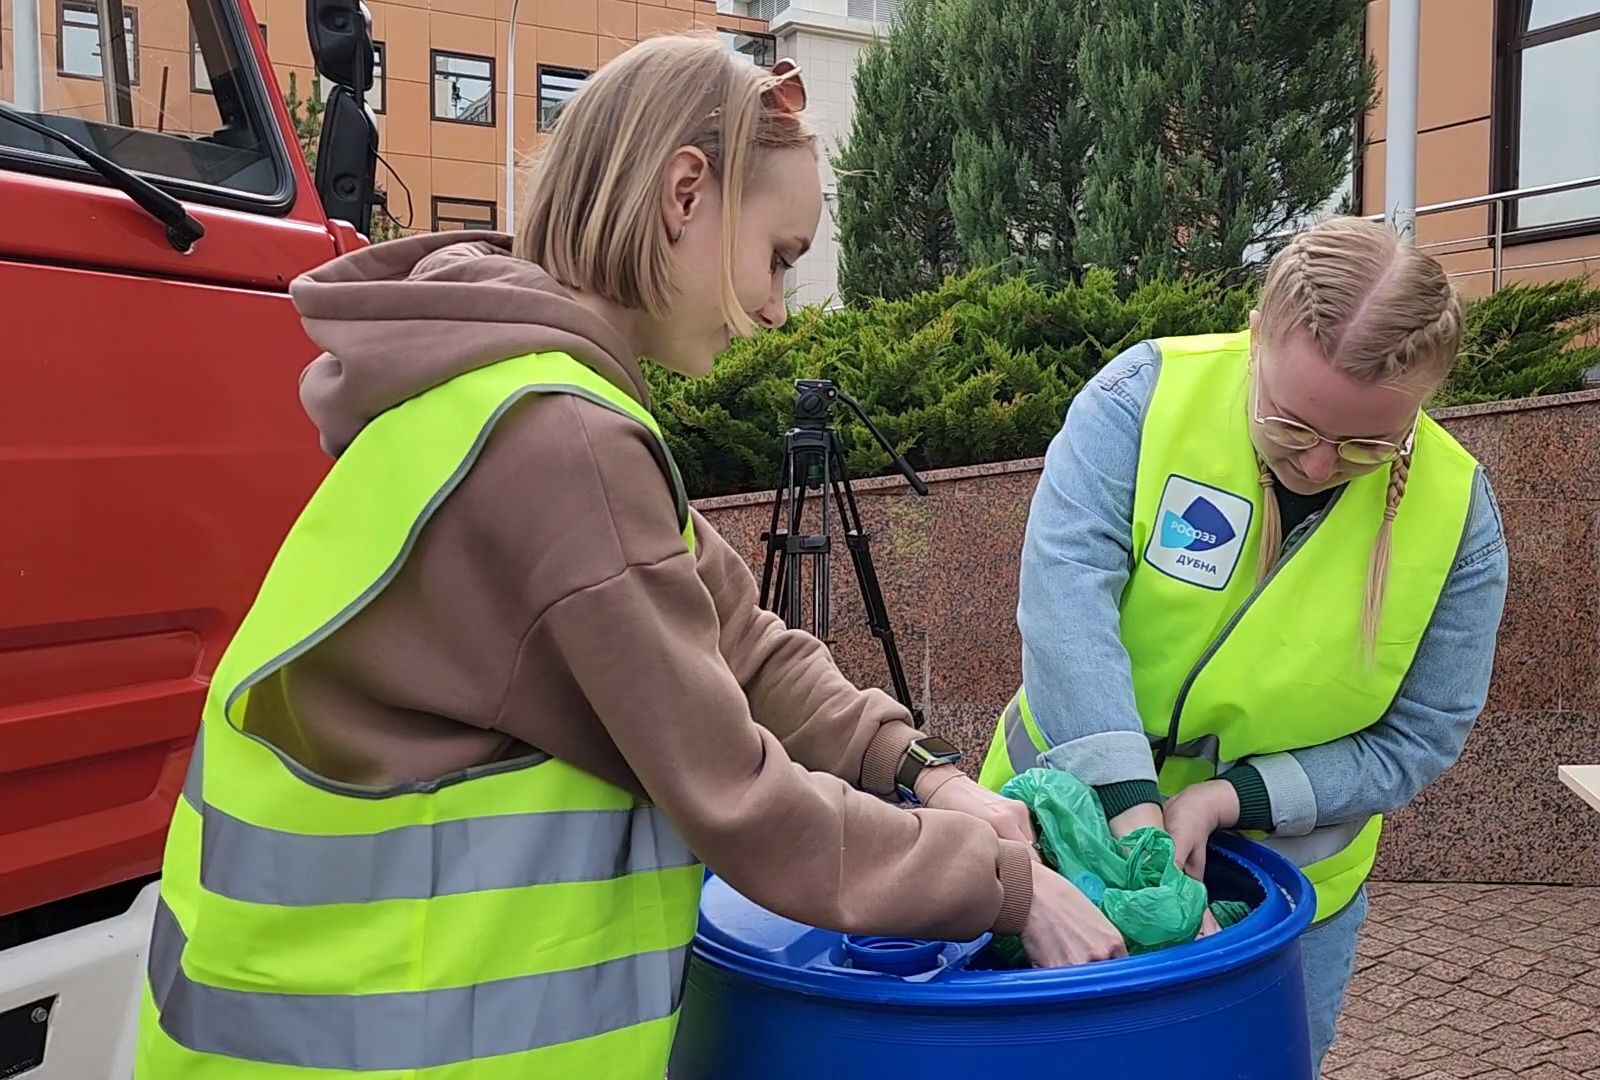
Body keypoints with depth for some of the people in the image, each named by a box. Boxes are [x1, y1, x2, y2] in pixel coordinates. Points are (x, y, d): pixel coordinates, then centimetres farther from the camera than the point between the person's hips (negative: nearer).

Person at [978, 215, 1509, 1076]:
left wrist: (1228, 798, -22)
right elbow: (1067, 588, -29)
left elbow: (1419, 739, -8)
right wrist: (1134, 812, -37)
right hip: (1067, 831, 0)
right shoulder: (1146, 393, -19)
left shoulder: (1457, 511, -13)